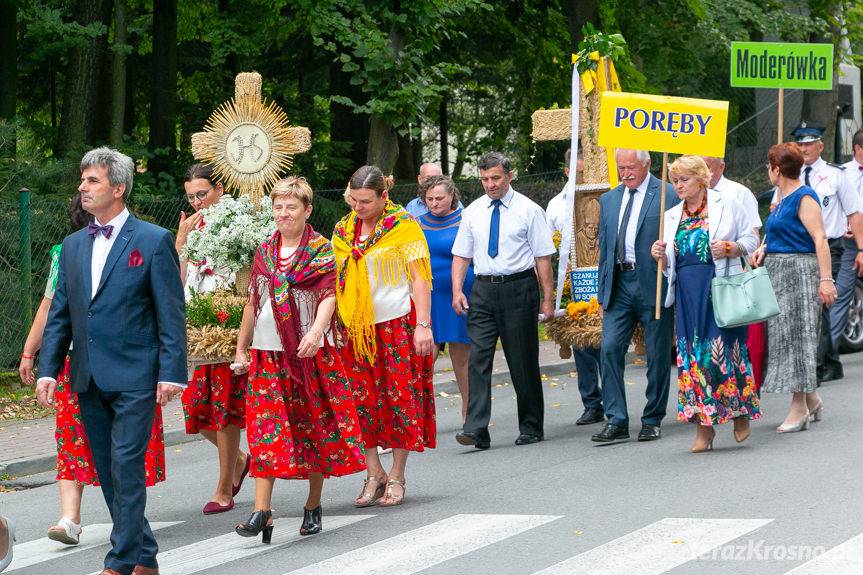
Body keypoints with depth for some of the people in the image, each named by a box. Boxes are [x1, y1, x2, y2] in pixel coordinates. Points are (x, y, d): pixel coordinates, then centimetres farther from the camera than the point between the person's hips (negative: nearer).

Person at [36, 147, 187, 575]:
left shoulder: (154, 241, -3)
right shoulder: (73, 246, 13)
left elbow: (171, 314, -6)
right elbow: (59, 314, 15)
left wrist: (171, 373, -13)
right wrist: (48, 370, 5)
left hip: (134, 377, -6)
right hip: (87, 378, 6)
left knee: (126, 467, -11)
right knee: (109, 472, 10)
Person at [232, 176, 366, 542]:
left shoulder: (321, 251, 0)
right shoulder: (264, 252, 12)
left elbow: (328, 296, -13)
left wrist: (316, 331, -30)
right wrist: (241, 347, 17)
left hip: (310, 350, -3)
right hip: (267, 351, 3)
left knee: (314, 427, 4)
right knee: (265, 429, -7)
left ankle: (313, 506, 17)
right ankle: (262, 510, -12)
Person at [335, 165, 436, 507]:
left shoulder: (403, 226, -4)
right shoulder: (344, 230, 10)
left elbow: (419, 278, -6)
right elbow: (335, 280, 16)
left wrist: (423, 325, -13)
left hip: (397, 322, -4)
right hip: (357, 326, 4)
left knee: (401, 395, -1)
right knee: (363, 398, 1)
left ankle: (396, 477, 6)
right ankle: (374, 473, 9)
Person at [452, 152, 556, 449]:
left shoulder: (528, 210, -1)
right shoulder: (472, 212, 9)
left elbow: (542, 257, -3)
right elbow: (461, 254, 12)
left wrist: (548, 298, -7)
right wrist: (457, 290, -2)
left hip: (518, 287, -3)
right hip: (483, 289, 3)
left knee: (523, 361, 5)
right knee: (478, 358, -9)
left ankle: (531, 428, 17)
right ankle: (476, 429, -14)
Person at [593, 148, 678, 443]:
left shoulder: (667, 195, -3)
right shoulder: (609, 200, 14)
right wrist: (603, 294, 14)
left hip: (654, 284, -5)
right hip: (619, 284, 5)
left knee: (657, 355, 3)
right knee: (609, 349, -5)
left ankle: (652, 421, 14)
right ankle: (616, 421, -2)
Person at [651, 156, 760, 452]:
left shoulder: (727, 205, 4)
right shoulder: (671, 216, 17)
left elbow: (750, 240, 6)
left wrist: (730, 248, -13)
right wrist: (661, 255, -1)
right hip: (687, 293, 4)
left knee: (726, 350, -8)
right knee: (692, 356, -2)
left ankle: (740, 413, 11)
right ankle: (703, 427, 1)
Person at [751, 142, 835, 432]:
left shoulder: (804, 197, -13)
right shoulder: (783, 199, 16)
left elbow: (820, 239, -19)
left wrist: (826, 279, -25)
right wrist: (762, 250, 6)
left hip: (800, 272, -10)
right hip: (777, 274, 10)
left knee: (796, 335, -7)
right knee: (782, 336, 10)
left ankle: (799, 408, -3)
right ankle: (811, 400, 20)